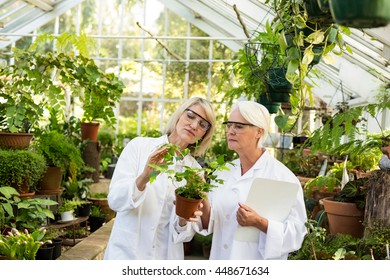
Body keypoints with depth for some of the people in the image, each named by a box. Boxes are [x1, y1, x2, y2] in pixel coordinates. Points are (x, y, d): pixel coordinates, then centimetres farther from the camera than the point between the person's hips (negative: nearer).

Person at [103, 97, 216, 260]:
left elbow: (186, 233, 0)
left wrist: (183, 221, -22)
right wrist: (145, 176, -29)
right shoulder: (139, 146, -5)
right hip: (126, 252, -2)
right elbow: (114, 200, -13)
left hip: (166, 256, 2)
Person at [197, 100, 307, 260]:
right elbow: (211, 224, 6)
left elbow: (296, 231, -15)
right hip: (220, 257, 5)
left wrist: (259, 223, -27)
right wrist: (204, 208, -13)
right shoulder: (223, 173, 3)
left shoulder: (282, 176, -14)